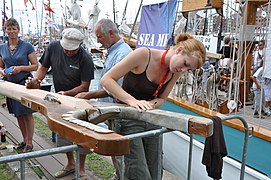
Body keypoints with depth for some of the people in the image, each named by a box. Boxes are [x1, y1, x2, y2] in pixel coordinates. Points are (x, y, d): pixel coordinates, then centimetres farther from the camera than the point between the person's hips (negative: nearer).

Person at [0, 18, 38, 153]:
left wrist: (21, 68, -20)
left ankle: (29, 143, 13)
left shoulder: (27, 46, -7)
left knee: (27, 114, 1)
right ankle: (24, 140, 29)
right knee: (18, 115, 14)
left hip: (25, 83, -5)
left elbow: (35, 66, -6)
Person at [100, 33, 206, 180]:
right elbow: (106, 79, -18)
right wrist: (132, 101, -29)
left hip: (152, 121, 6)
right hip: (129, 119, -6)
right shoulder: (144, 54, -19)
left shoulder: (176, 72, -1)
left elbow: (161, 98, 9)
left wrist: (150, 104, -15)